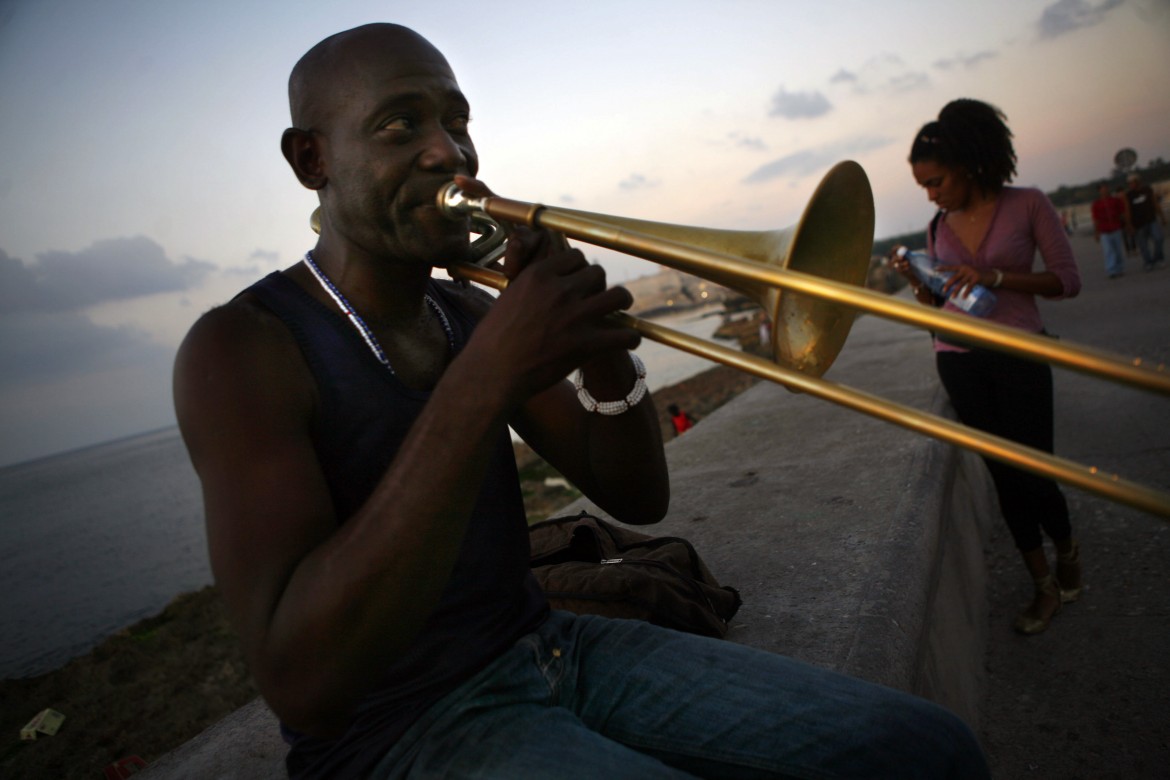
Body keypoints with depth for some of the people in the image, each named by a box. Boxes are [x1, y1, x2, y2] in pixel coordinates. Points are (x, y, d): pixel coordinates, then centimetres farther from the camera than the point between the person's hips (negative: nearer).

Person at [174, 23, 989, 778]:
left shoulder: (475, 312, 5)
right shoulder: (243, 347, -14)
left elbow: (638, 498, 4)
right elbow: (304, 684, -27)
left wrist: (602, 347, -15)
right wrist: (487, 375, -31)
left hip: (554, 646, 6)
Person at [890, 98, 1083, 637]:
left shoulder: (1027, 205, -4)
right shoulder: (940, 227, 7)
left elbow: (1068, 281, -6)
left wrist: (996, 277, -19)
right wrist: (916, 280, -9)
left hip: (1018, 353, -3)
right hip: (958, 359, 4)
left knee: (1033, 469, -2)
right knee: (1004, 473, 8)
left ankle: (1066, 548, 32)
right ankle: (1044, 585, 23)